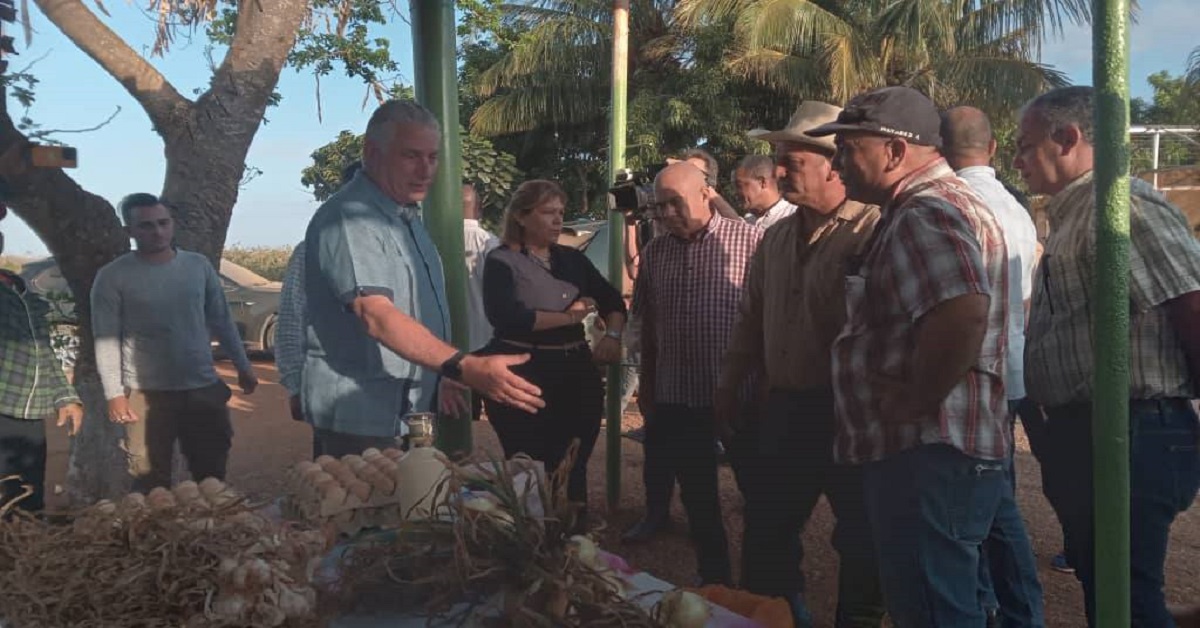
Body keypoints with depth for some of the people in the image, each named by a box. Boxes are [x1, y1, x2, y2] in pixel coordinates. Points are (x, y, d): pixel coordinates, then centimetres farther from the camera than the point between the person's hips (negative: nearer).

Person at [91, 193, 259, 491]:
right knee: (151, 483, 5)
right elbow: (106, 340, -7)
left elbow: (221, 320, 11)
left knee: (212, 476, 13)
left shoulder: (199, 265, 4)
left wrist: (243, 365, 10)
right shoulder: (113, 276, -6)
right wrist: (114, 393, -12)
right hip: (147, 392, -3)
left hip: (204, 388, 3)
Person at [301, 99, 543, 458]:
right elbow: (377, 317, -32)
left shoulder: (407, 217, 13)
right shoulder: (349, 220, -19)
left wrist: (438, 378, 22)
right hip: (360, 418, -9)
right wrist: (466, 368, -41)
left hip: (412, 412, 9)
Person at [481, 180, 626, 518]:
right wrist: (569, 317, -11)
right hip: (522, 376, -5)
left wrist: (612, 335, -8)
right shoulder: (502, 261, -5)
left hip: (577, 372, 5)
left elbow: (613, 300, 14)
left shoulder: (573, 258, 13)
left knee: (573, 469, 12)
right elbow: (505, 317, -20)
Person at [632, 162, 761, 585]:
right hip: (676, 398, 4)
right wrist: (647, 386, 14)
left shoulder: (748, 241, -8)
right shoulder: (655, 252, 7)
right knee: (696, 497, 15)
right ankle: (714, 581, 33)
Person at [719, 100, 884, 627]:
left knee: (860, 539, 9)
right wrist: (728, 391, 18)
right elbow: (750, 320, 18)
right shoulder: (776, 238, 11)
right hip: (784, 408, 7)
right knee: (765, 534, 16)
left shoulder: (873, 232, -14)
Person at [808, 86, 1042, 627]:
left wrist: (915, 401, -23)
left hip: (927, 459, -11)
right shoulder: (924, 206, 18)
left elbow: (963, 314, -34)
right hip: (922, 451, 11)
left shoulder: (926, 213, -18)